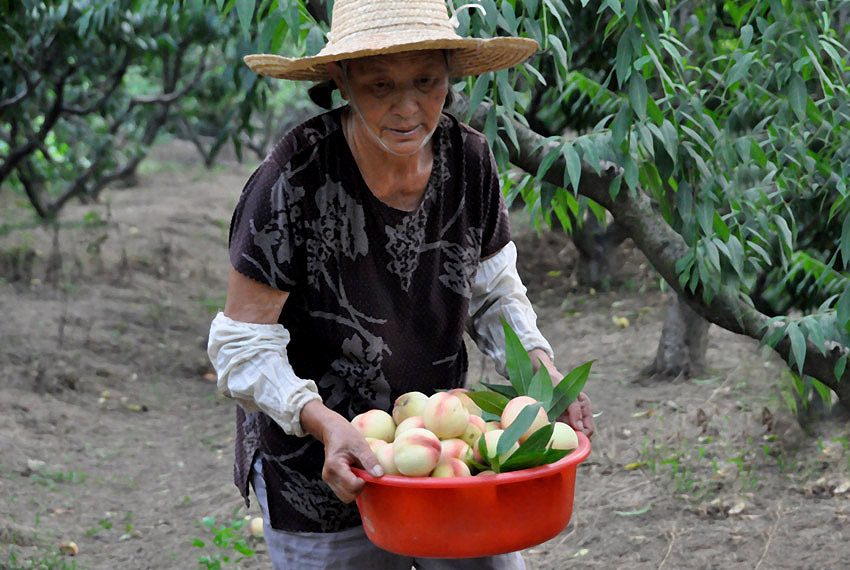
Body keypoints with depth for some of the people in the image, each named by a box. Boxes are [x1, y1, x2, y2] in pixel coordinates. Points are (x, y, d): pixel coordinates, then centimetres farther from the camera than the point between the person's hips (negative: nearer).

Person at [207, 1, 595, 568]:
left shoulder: (471, 160, -7)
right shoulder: (293, 180, -22)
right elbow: (244, 345, -19)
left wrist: (539, 366, -10)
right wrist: (322, 421, -34)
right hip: (319, 480, -4)